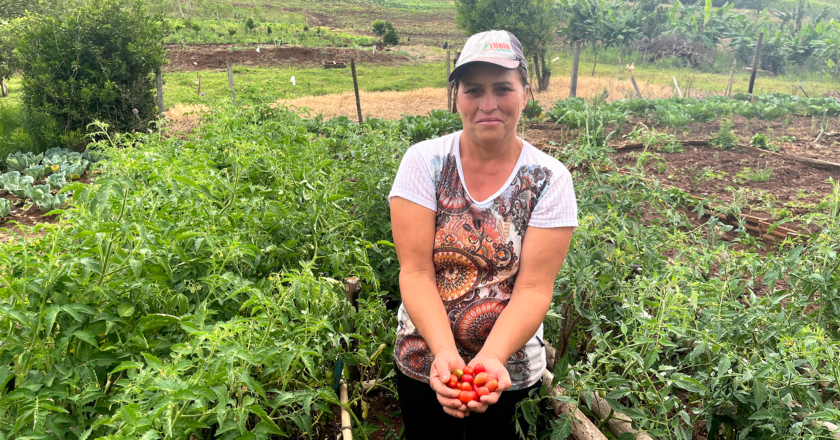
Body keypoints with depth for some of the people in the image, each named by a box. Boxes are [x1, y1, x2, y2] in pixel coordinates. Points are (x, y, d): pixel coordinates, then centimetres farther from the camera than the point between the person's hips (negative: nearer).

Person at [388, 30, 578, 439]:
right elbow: (415, 271, -16)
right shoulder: (424, 161, -11)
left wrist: (492, 357, -31)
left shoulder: (549, 179, -11)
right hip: (424, 363, 1)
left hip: (511, 371, 0)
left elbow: (534, 288, -15)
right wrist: (445, 352, -29)